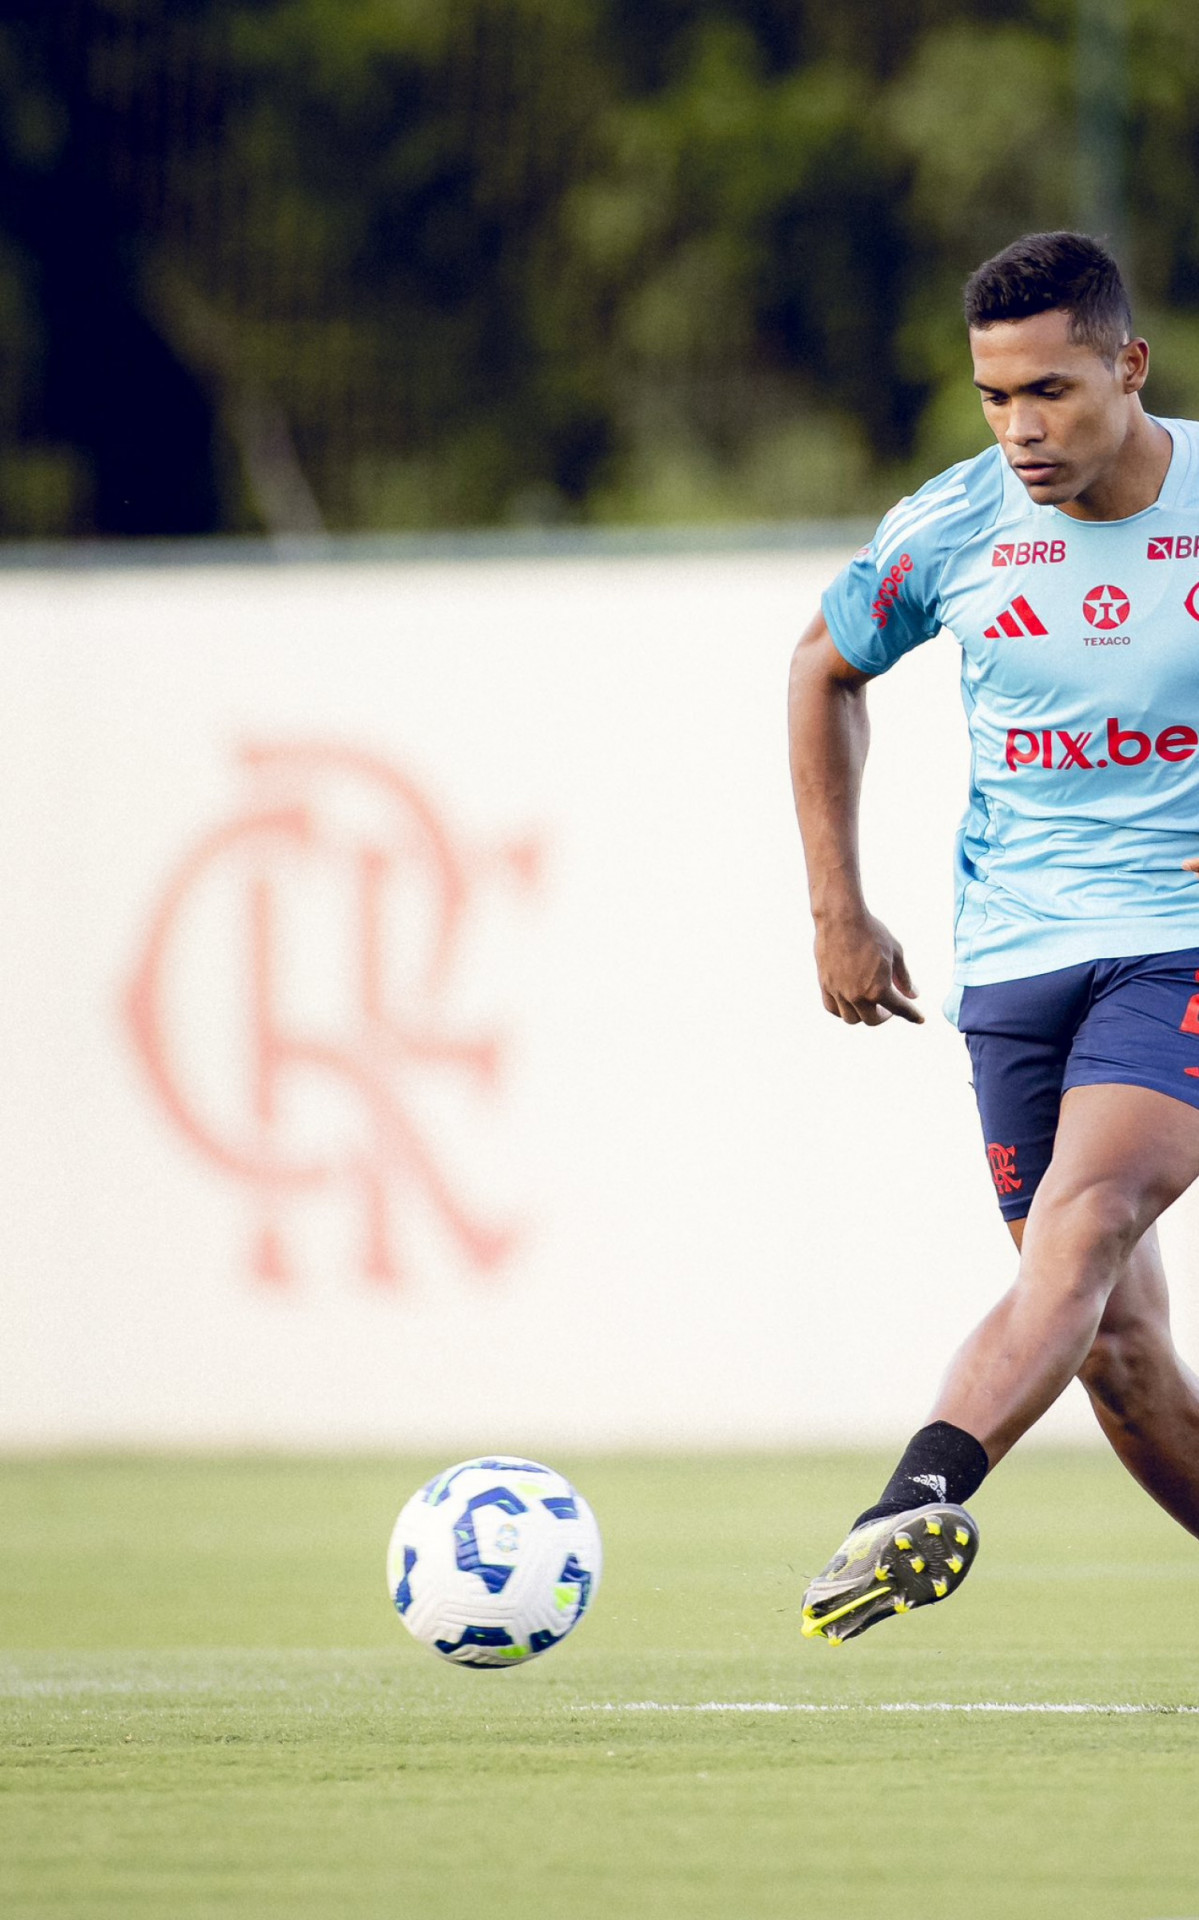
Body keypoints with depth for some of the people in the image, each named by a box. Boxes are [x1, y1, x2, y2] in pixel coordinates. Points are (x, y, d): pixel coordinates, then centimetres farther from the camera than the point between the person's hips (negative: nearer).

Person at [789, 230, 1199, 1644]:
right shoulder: (949, 532, -1)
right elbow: (826, 669, 18)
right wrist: (838, 910, 13)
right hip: (1014, 958, 3)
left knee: (1083, 1225, -27)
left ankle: (924, 1499, -44)